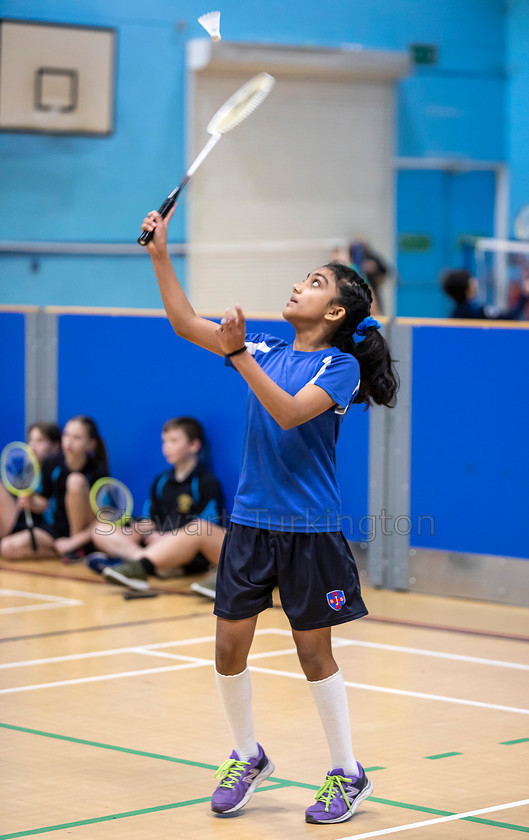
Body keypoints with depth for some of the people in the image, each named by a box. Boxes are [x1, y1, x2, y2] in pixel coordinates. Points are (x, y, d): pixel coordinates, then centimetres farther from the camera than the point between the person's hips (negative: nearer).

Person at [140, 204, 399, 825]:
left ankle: (348, 775, 14)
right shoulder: (267, 351, 8)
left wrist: (238, 354, -29)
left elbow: (290, 412, -23)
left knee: (314, 652, 1)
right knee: (229, 649, 4)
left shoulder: (341, 366, -8)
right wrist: (161, 256, 1)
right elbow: (186, 325, 8)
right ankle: (247, 758, 24)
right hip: (250, 523, 5)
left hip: (309, 530, -5)